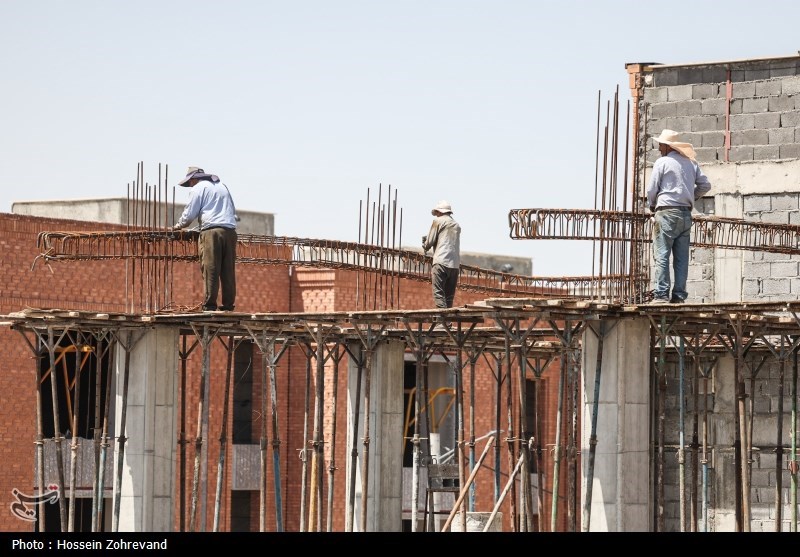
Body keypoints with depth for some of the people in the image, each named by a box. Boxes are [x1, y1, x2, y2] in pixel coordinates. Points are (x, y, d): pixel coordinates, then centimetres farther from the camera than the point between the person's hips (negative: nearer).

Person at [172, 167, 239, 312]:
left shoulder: (198, 188, 6)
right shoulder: (222, 186, 25)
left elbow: (189, 214, 3)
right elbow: (233, 211, 29)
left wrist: (178, 226, 18)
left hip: (211, 231, -6)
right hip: (230, 231, 6)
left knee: (210, 270, -8)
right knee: (228, 271, 5)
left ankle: (209, 305, -14)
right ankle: (229, 304, 2)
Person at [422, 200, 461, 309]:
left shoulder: (438, 221, 3)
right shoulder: (457, 225, 22)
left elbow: (430, 242, 2)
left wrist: (425, 247, 25)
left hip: (441, 262, -6)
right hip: (455, 264, 6)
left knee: (438, 293, -12)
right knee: (449, 296, 8)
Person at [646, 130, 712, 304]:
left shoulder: (662, 162, -4)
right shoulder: (691, 163, 12)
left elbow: (652, 189, -5)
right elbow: (705, 185, 13)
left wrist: (652, 207, 13)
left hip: (666, 212, -6)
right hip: (686, 214, 6)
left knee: (662, 255, -7)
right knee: (681, 258, 6)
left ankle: (661, 294, -14)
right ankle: (679, 295, 2)